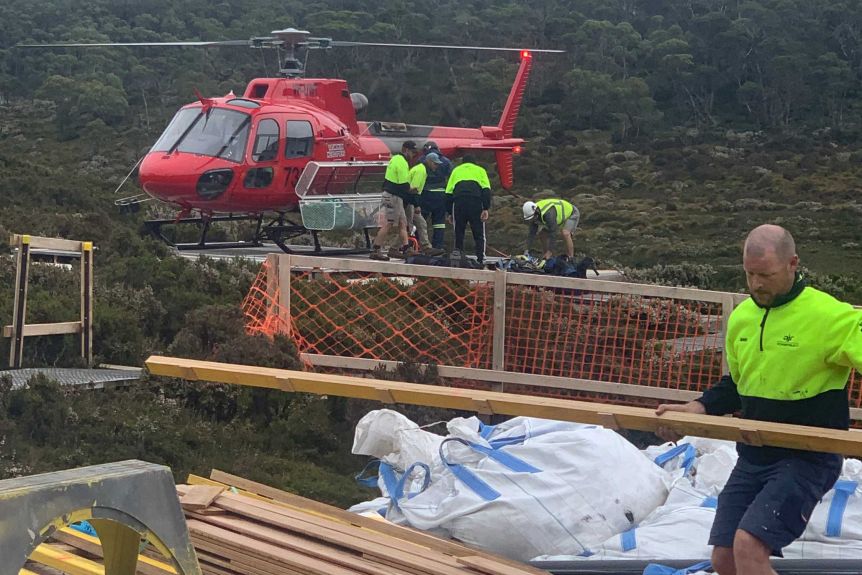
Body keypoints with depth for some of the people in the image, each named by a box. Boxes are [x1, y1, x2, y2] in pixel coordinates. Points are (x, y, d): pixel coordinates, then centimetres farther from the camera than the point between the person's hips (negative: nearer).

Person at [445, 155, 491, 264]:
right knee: (479, 234, 4)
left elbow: (448, 193, 18)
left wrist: (450, 212, 21)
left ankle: (458, 250, -2)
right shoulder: (480, 170, 25)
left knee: (459, 231, 14)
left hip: (458, 201, 1)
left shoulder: (456, 170, 28)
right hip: (476, 201, -1)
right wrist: (486, 209, 1)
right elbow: (486, 190, 7)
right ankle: (481, 260, -5)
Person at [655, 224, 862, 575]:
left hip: (807, 459, -7)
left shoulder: (827, 316, -17)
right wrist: (697, 409, 5)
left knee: (748, 544, -22)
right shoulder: (741, 318, 7)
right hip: (753, 459, 8)